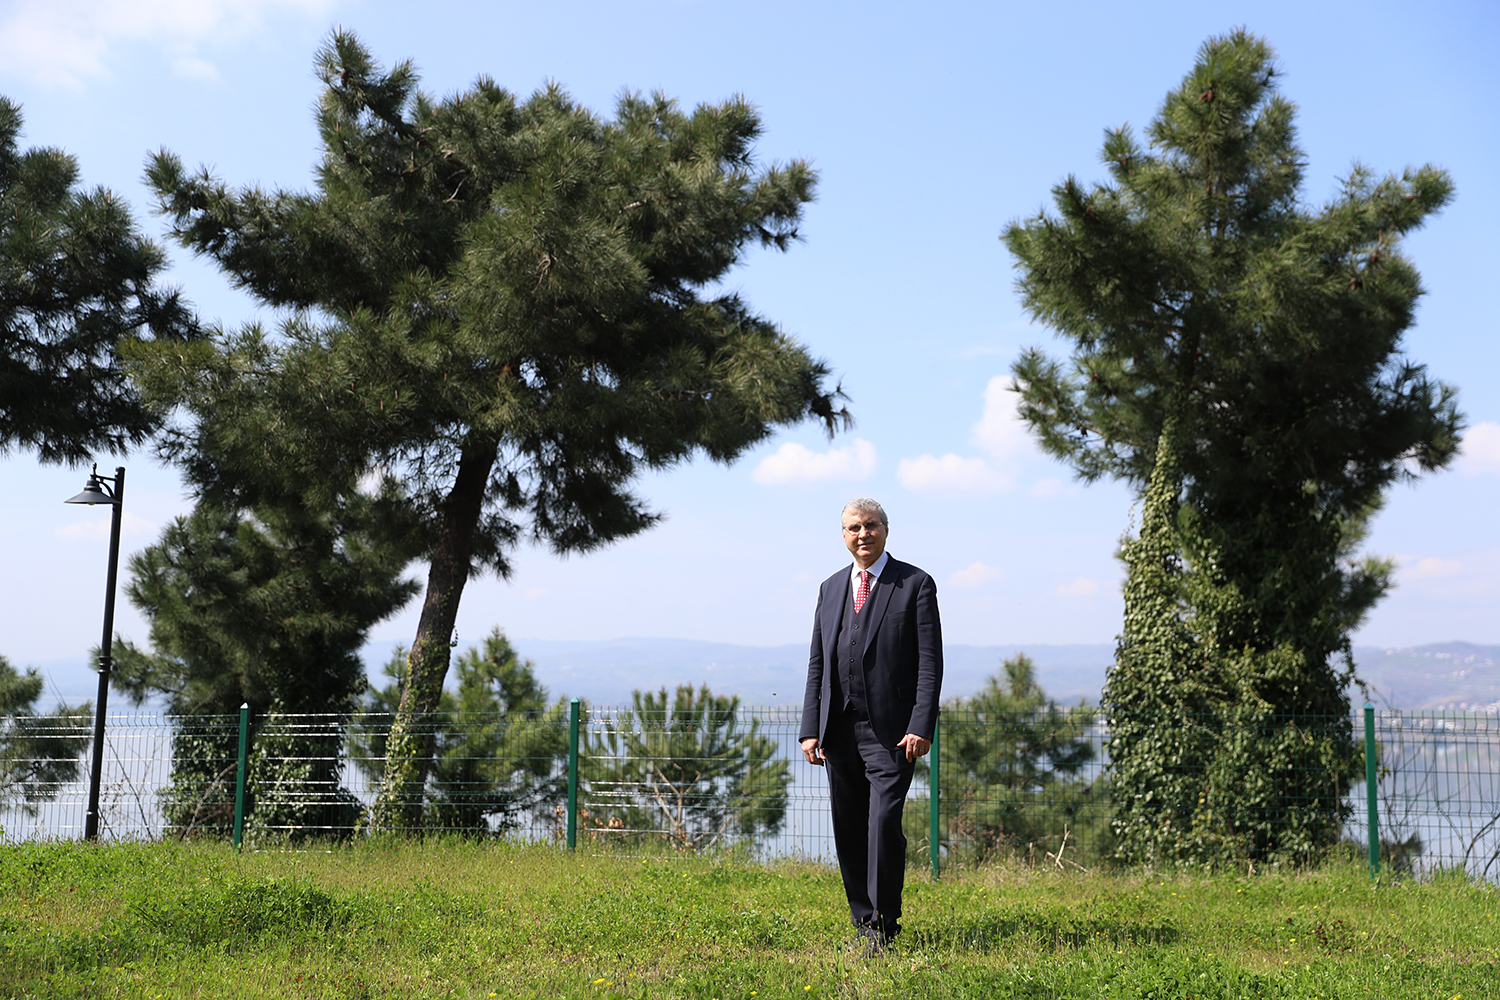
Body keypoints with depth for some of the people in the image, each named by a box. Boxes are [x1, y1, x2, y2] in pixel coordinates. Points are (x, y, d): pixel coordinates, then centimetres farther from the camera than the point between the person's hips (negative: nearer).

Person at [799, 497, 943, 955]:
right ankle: (864, 922, 20)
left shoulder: (915, 584, 1)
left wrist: (921, 726, -14)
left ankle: (885, 925, 1)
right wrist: (810, 729, 6)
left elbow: (930, 662, -5)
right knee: (848, 831, 7)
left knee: (883, 822, -13)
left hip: (890, 730, -5)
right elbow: (817, 664, 15)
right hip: (838, 730, 5)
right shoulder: (830, 589, 15)